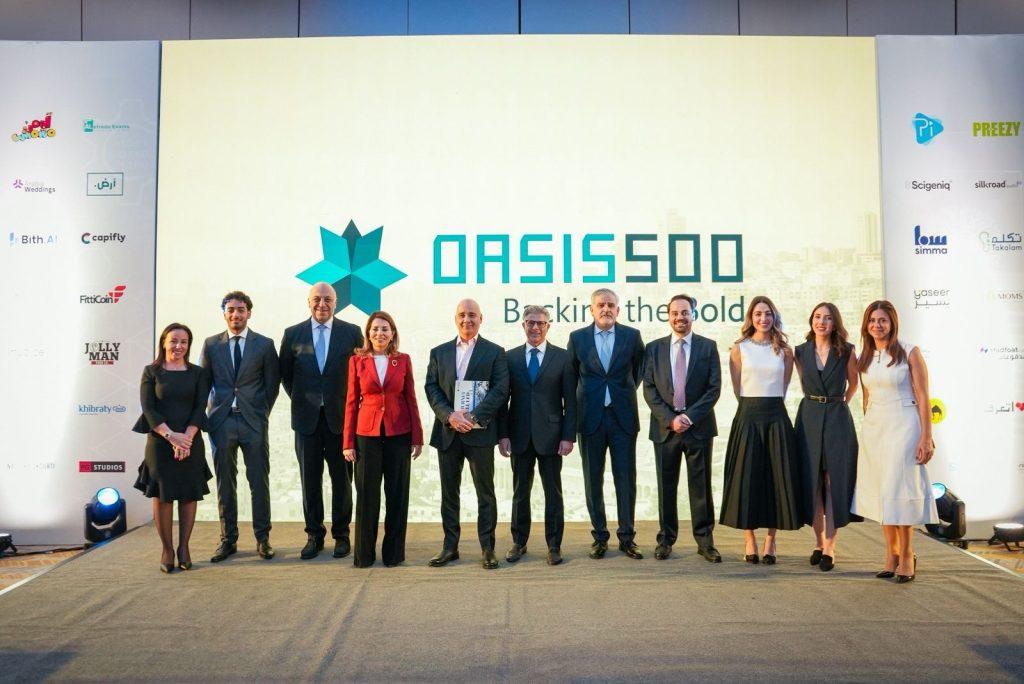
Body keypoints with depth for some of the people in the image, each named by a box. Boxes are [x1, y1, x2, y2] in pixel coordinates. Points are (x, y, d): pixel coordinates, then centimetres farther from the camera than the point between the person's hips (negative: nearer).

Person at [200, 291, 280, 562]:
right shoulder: (211, 344, 9)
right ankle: (228, 539, 16)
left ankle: (262, 538, 11)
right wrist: (208, 415, 7)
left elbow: (272, 384, 6)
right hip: (221, 420, 2)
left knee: (259, 481, 1)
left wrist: (262, 413, 4)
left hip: (253, 420, -2)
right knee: (225, 483, 7)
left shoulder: (264, 344, 4)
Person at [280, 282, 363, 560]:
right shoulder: (293, 334, 5)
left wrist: (350, 403, 1)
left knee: (342, 479, 5)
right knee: (309, 479, 6)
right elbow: (285, 373, 13)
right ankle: (314, 535, 17)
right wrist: (300, 400, 8)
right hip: (307, 418, 1)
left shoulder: (351, 333, 2)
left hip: (341, 417, -1)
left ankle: (341, 535, 16)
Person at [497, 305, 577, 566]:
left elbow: (570, 400, 0)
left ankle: (554, 545, 16)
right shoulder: (510, 357, 6)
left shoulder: (562, 357, 1)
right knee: (520, 492, 10)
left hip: (550, 435, -1)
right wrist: (502, 434, -3)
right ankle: (519, 543, 22)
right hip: (519, 436, 2)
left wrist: (569, 436, -7)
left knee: (553, 492, 6)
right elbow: (503, 398, 5)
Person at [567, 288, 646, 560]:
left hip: (623, 416, 0)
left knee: (626, 478, 3)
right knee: (593, 480, 5)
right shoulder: (577, 337, 3)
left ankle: (627, 537, 13)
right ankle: (599, 537, 16)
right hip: (590, 417, 0)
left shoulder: (632, 336, 2)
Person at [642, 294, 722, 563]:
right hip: (665, 427, 1)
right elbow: (649, 389, 1)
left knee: (701, 485, 4)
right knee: (666, 486, 7)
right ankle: (666, 539, 17)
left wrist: (689, 416, -12)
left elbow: (714, 388, -2)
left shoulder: (708, 347, 4)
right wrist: (670, 419, -10)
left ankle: (704, 540, 13)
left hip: (698, 426, -1)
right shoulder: (654, 348, 6)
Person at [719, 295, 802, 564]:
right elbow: (738, 389, 6)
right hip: (748, 417, -1)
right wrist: (754, 404, 4)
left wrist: (769, 403, 10)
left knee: (776, 478, 2)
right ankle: (750, 541, 12)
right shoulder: (739, 349, 2)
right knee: (747, 478, 0)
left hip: (776, 416, 1)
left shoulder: (784, 350, 6)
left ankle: (770, 541, 13)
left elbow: (782, 387, 13)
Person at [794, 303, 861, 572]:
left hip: (837, 419, -2)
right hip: (809, 417, 2)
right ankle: (819, 542, 15)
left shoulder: (847, 351, 0)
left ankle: (829, 548, 0)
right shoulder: (801, 352, 4)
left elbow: (853, 383, 14)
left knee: (835, 482, -3)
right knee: (812, 481, 4)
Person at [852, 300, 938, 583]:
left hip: (902, 425, -5)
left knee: (899, 491, -5)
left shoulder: (909, 353, -5)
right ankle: (891, 555, 15)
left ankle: (906, 556, 8)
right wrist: (868, 430, 14)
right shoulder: (865, 358, 10)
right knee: (880, 491, 6)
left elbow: (923, 398, -6)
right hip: (873, 427, 5)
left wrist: (926, 437, -11)